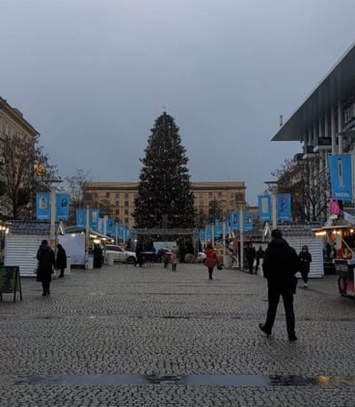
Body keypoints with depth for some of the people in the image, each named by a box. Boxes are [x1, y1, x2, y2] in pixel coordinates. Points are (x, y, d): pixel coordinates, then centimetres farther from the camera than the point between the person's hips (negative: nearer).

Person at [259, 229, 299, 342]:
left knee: (272, 307, 15)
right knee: (289, 308, 3)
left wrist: (268, 276, 4)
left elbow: (266, 266, -14)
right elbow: (297, 266, 2)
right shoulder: (291, 250, 0)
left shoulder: (270, 250, -9)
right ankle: (291, 334, -3)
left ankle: (268, 328, 30)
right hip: (288, 282, 2)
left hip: (274, 282, -1)